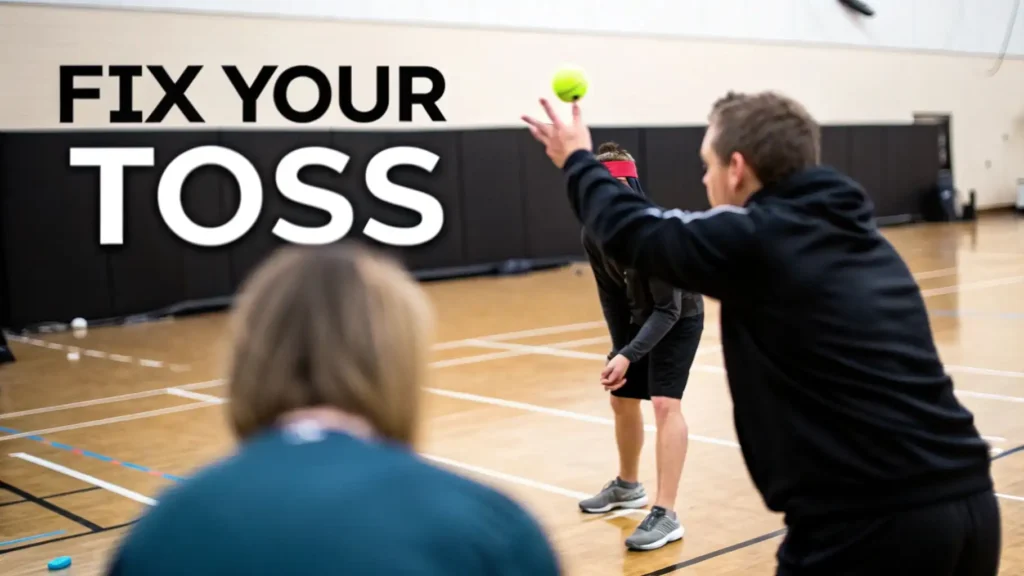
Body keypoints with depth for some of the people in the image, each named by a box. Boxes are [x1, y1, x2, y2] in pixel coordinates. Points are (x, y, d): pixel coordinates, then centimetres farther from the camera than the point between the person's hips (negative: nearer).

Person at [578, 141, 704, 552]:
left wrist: (629, 356, -39)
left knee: (665, 403, -20)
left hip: (679, 319, -7)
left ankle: (666, 515, -17)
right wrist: (619, 350, -6)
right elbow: (611, 297, -3)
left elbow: (669, 309, -32)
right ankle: (628, 486, 38)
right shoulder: (593, 235, -17)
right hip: (637, 318, 7)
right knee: (622, 400, 14)